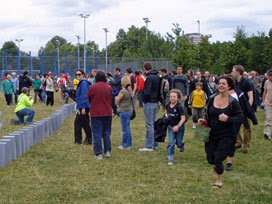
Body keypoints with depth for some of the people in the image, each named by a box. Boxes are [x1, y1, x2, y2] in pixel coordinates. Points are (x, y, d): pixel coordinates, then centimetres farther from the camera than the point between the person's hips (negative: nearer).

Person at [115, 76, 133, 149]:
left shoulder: (122, 91, -17)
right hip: (129, 110, 9)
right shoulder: (130, 90, 8)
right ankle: (129, 143, 22)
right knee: (127, 127, 16)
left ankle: (125, 145, 2)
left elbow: (117, 101, -12)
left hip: (124, 111, -9)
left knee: (125, 128, -3)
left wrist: (116, 98, 8)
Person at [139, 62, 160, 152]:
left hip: (149, 103, -9)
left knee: (149, 125, -5)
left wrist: (144, 99, -7)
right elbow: (159, 90, 15)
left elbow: (147, 92, -22)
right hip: (155, 102, 9)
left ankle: (149, 146, -3)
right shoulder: (157, 77, 11)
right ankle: (154, 144, 23)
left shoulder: (149, 78, -17)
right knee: (153, 123, 17)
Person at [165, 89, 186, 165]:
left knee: (179, 143, 12)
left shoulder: (179, 107, -22)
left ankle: (181, 144, 50)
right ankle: (170, 159, 0)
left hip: (179, 127, -3)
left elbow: (183, 118, -25)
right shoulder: (168, 105, -6)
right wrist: (166, 116, 2)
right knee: (171, 143, -4)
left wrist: (178, 126, -34)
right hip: (171, 126, 3)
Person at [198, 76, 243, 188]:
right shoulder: (212, 99, 0)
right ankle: (218, 167, 45)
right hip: (212, 134, 4)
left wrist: (228, 119, -26)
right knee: (210, 159, 7)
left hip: (226, 135, -4)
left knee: (218, 158, -4)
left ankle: (219, 180, 23)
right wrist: (204, 121, -7)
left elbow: (240, 118, -11)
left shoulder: (233, 102, -11)